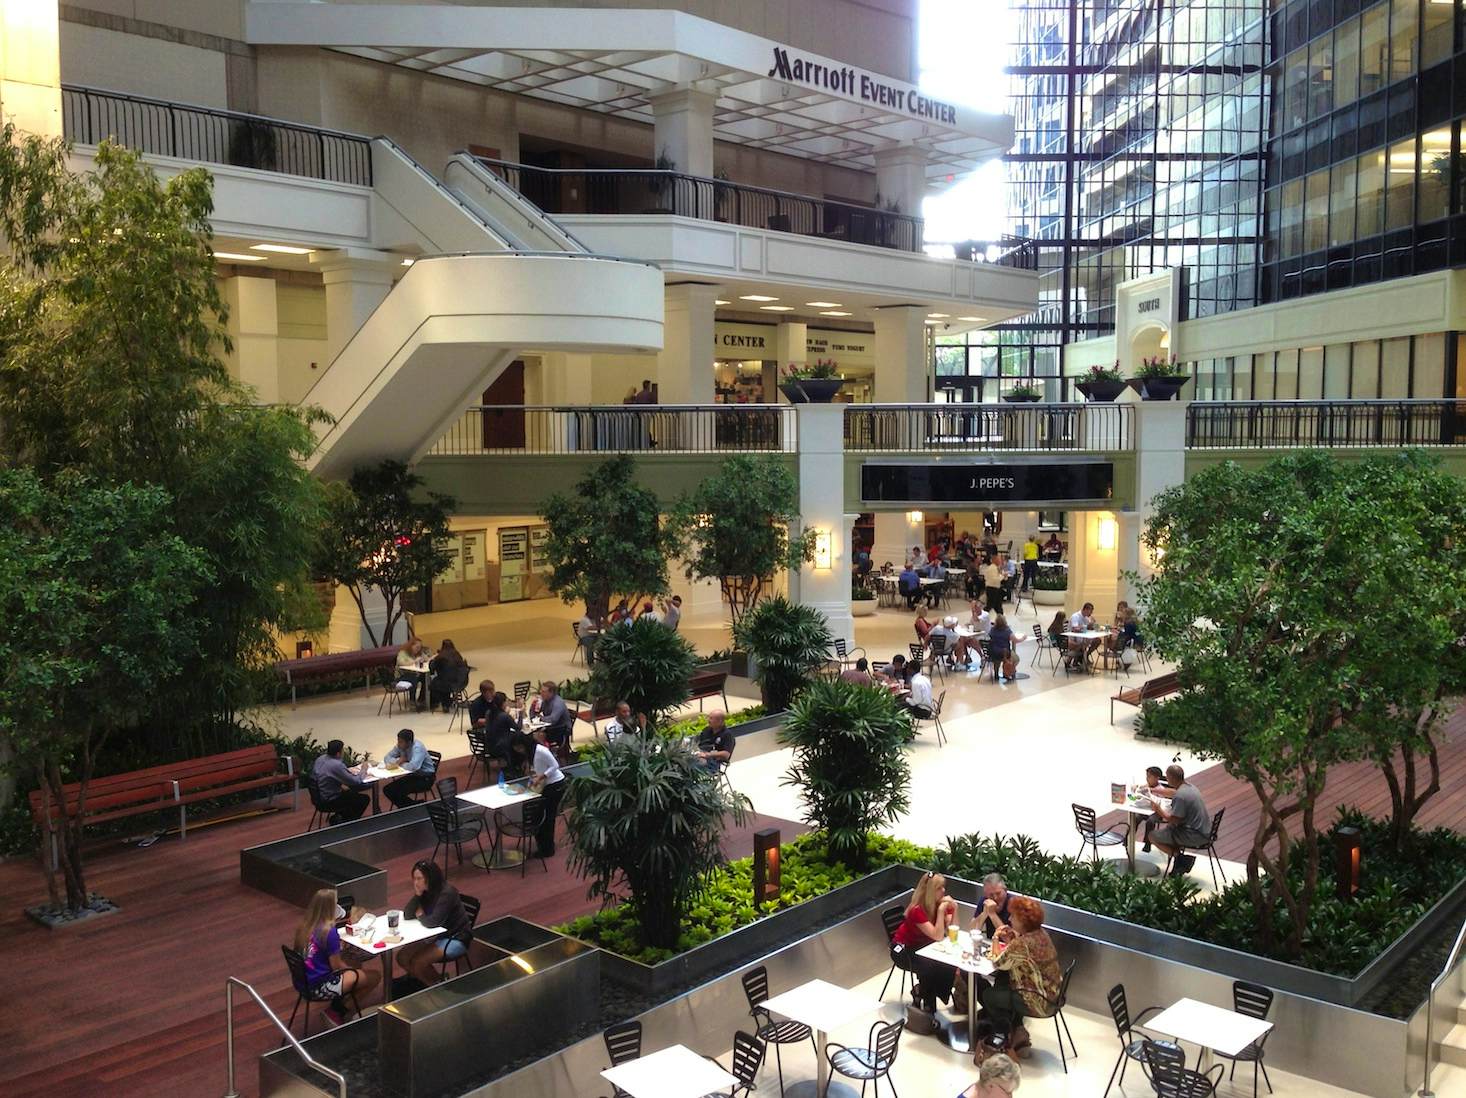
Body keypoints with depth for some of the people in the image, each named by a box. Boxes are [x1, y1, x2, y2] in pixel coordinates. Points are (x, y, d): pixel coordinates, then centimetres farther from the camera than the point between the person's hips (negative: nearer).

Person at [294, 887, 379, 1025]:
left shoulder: (304, 927, 0)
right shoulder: (329, 932, -22)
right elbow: (336, 966, -13)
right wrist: (352, 969, 6)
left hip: (304, 983, 8)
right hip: (320, 988, -8)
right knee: (374, 976, 1)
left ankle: (337, 1007, 15)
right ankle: (337, 1011, 8)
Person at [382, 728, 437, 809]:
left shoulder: (417, 747, -25)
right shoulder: (400, 746, -3)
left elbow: (413, 766, -39)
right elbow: (387, 758, 6)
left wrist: (400, 764, -19)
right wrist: (398, 760, -16)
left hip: (425, 777, -8)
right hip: (412, 775, 8)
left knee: (399, 793, -25)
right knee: (387, 790, -5)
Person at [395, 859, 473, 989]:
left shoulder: (447, 893, -25)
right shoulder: (425, 891, -2)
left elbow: (432, 922, -30)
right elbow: (407, 916, -6)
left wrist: (420, 915, -10)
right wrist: (417, 894, -18)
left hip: (456, 939, -8)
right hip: (437, 936, 8)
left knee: (417, 962, -21)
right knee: (402, 957, -4)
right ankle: (424, 983, 16)